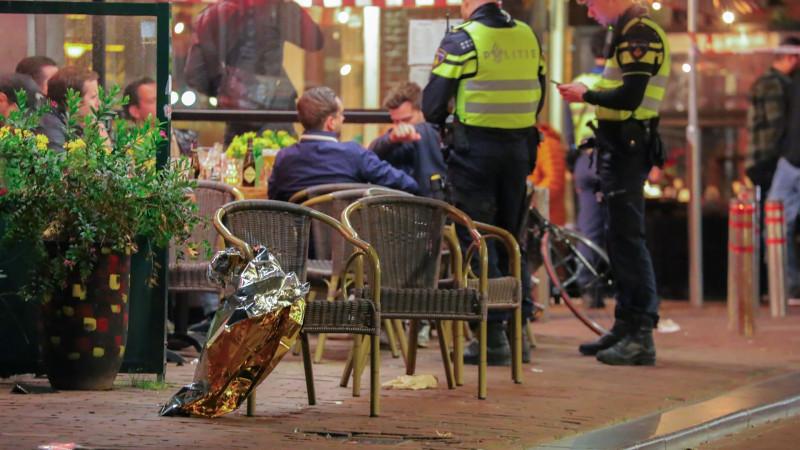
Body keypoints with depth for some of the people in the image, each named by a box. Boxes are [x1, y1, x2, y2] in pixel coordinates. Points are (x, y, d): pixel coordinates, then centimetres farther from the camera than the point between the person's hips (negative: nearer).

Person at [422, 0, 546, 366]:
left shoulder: (462, 39, -10)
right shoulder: (527, 37, 7)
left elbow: (433, 104, -9)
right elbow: (536, 98, 14)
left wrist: (440, 118, 12)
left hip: (475, 149, -5)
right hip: (519, 147, 6)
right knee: (510, 239, 15)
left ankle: (493, 335, -5)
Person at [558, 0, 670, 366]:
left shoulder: (640, 34, -15)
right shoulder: (627, 33, 18)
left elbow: (629, 98, -23)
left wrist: (585, 95, -11)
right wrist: (588, 94, 11)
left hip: (628, 148, -11)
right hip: (619, 147, 11)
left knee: (627, 239, -12)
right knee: (619, 240, 15)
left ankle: (642, 336, -13)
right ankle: (625, 326, 22)